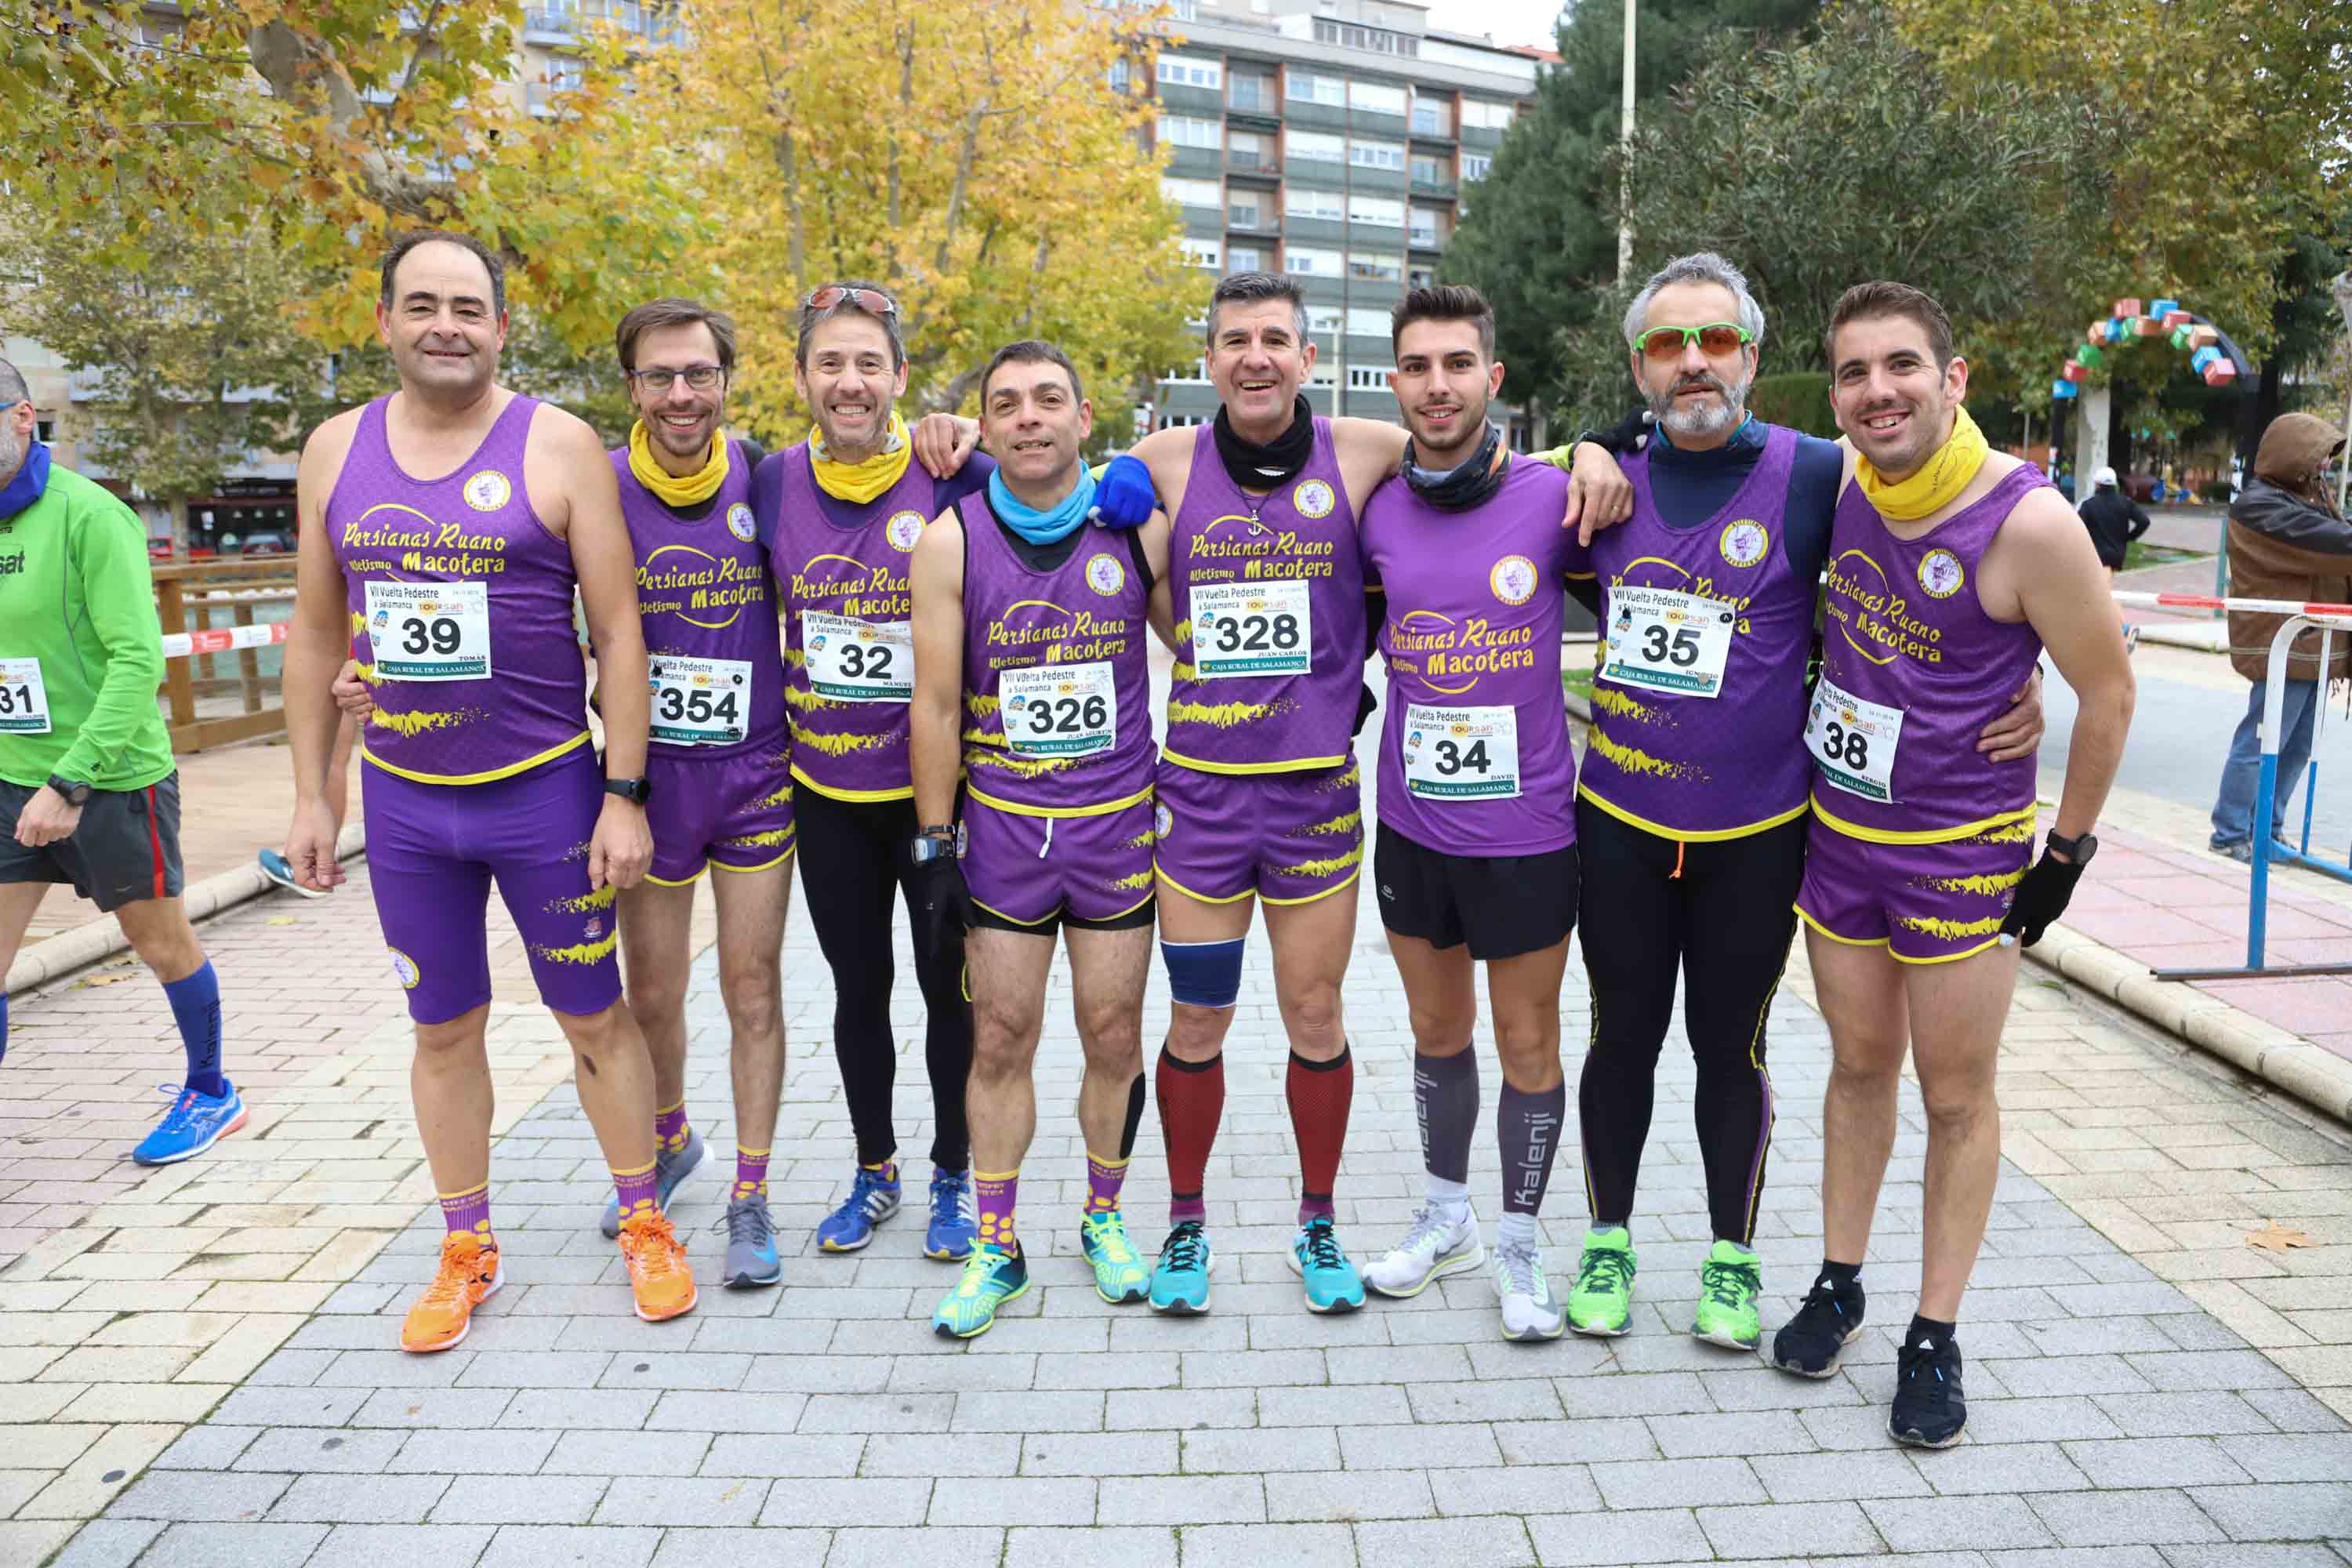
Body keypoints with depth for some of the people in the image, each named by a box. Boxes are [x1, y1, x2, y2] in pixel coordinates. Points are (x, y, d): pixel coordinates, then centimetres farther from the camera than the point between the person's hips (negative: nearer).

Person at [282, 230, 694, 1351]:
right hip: (403, 799, 4)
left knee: (594, 1017, 8)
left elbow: (617, 629, -7)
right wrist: (312, 796, 8)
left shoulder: (559, 446, -7)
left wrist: (625, 794, -11)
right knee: (443, 1029, 14)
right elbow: (316, 634, 10)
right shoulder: (336, 450, 5)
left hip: (546, 791, -3)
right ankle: (467, 1250, 31)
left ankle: (645, 1226, 26)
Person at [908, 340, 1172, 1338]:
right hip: (1001, 826, 0)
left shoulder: (1138, 526, -2)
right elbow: (936, 705, -1)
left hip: (1119, 823, 1)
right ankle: (996, 1247, 20)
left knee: (1113, 1035, 8)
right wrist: (933, 844, -3)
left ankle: (1103, 1220, 29)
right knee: (1000, 1038, 5)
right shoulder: (950, 541, -3)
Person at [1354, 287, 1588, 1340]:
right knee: (1437, 1034, 18)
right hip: (1412, 825, 3)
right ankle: (1446, 1219, 39)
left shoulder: (1552, 497, -11)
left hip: (1527, 830, -3)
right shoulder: (1377, 511, -2)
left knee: (1528, 1045, 9)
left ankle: (1519, 1247, 30)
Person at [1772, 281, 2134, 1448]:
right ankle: (1838, 1285, 32)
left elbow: (2107, 693, -10)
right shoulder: (1844, 490, -3)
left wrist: (2067, 852, -5)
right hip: (1838, 834, 5)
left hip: (1964, 853, -4)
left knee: (1957, 1096, 8)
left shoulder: (2030, 524, -19)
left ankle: (1935, 1338, 22)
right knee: (1859, 1065, 17)